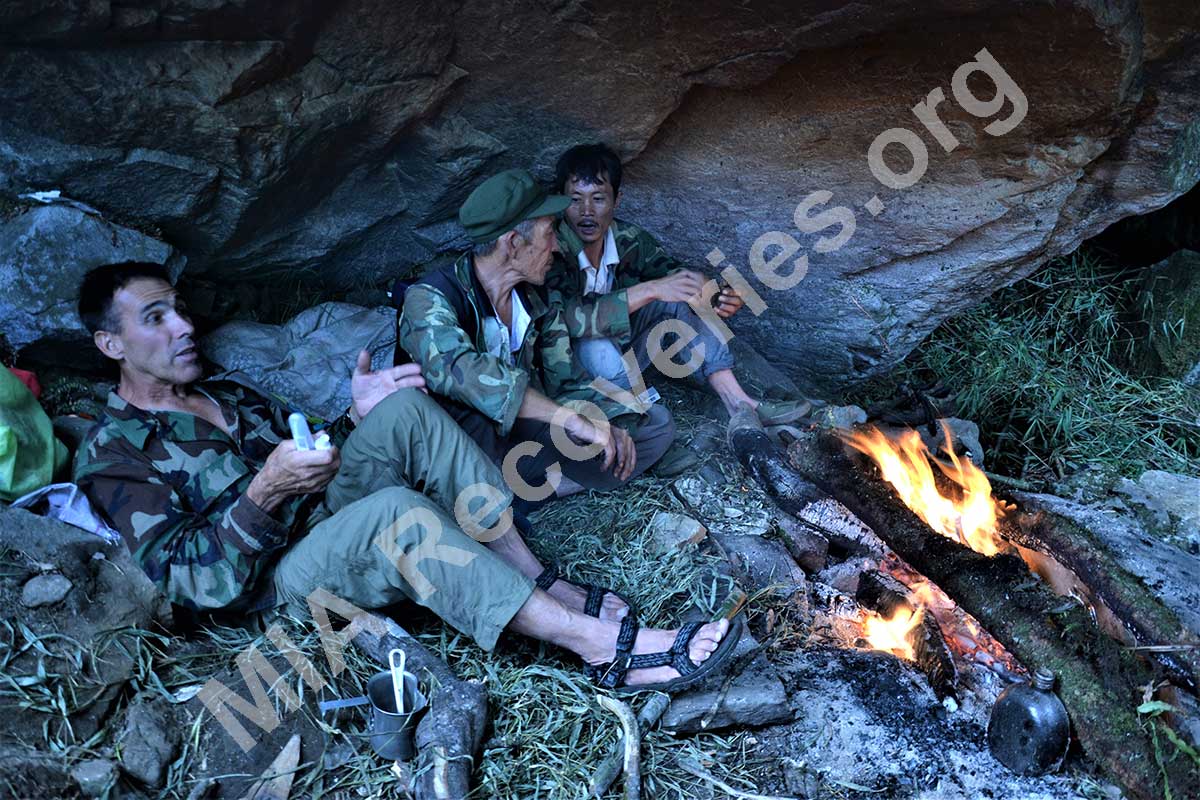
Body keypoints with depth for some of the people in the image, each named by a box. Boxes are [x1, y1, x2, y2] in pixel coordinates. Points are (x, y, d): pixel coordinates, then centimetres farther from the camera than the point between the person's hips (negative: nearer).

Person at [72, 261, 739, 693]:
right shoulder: (114, 453, -2)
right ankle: (600, 644, -37)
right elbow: (192, 581, -12)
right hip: (279, 581, -7)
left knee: (405, 410, -20)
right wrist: (264, 493, -25)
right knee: (397, 510, -38)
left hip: (333, 513, 7)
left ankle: (544, 584, -24)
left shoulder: (228, 395, 21)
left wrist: (356, 416, 2)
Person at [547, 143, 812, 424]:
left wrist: (723, 299, -25)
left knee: (680, 298, -12)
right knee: (597, 346, -39)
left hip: (623, 351, 6)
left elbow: (679, 276, -3)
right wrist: (650, 290, -41)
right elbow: (570, 317, -40)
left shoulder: (629, 240, -8)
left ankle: (738, 402, -12)